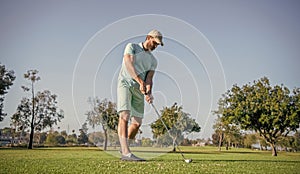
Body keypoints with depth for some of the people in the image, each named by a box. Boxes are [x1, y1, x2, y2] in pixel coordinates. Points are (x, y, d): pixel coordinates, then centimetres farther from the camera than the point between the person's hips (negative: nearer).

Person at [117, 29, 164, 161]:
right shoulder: (132, 47, 4)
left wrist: (148, 92, -18)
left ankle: (124, 147, 22)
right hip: (125, 83, -6)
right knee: (124, 116, -20)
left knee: (137, 122, 1)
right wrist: (140, 82, -25)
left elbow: (149, 78, 3)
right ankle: (126, 153, -28)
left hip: (139, 90, 6)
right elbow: (129, 65, -13)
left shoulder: (153, 60, 17)